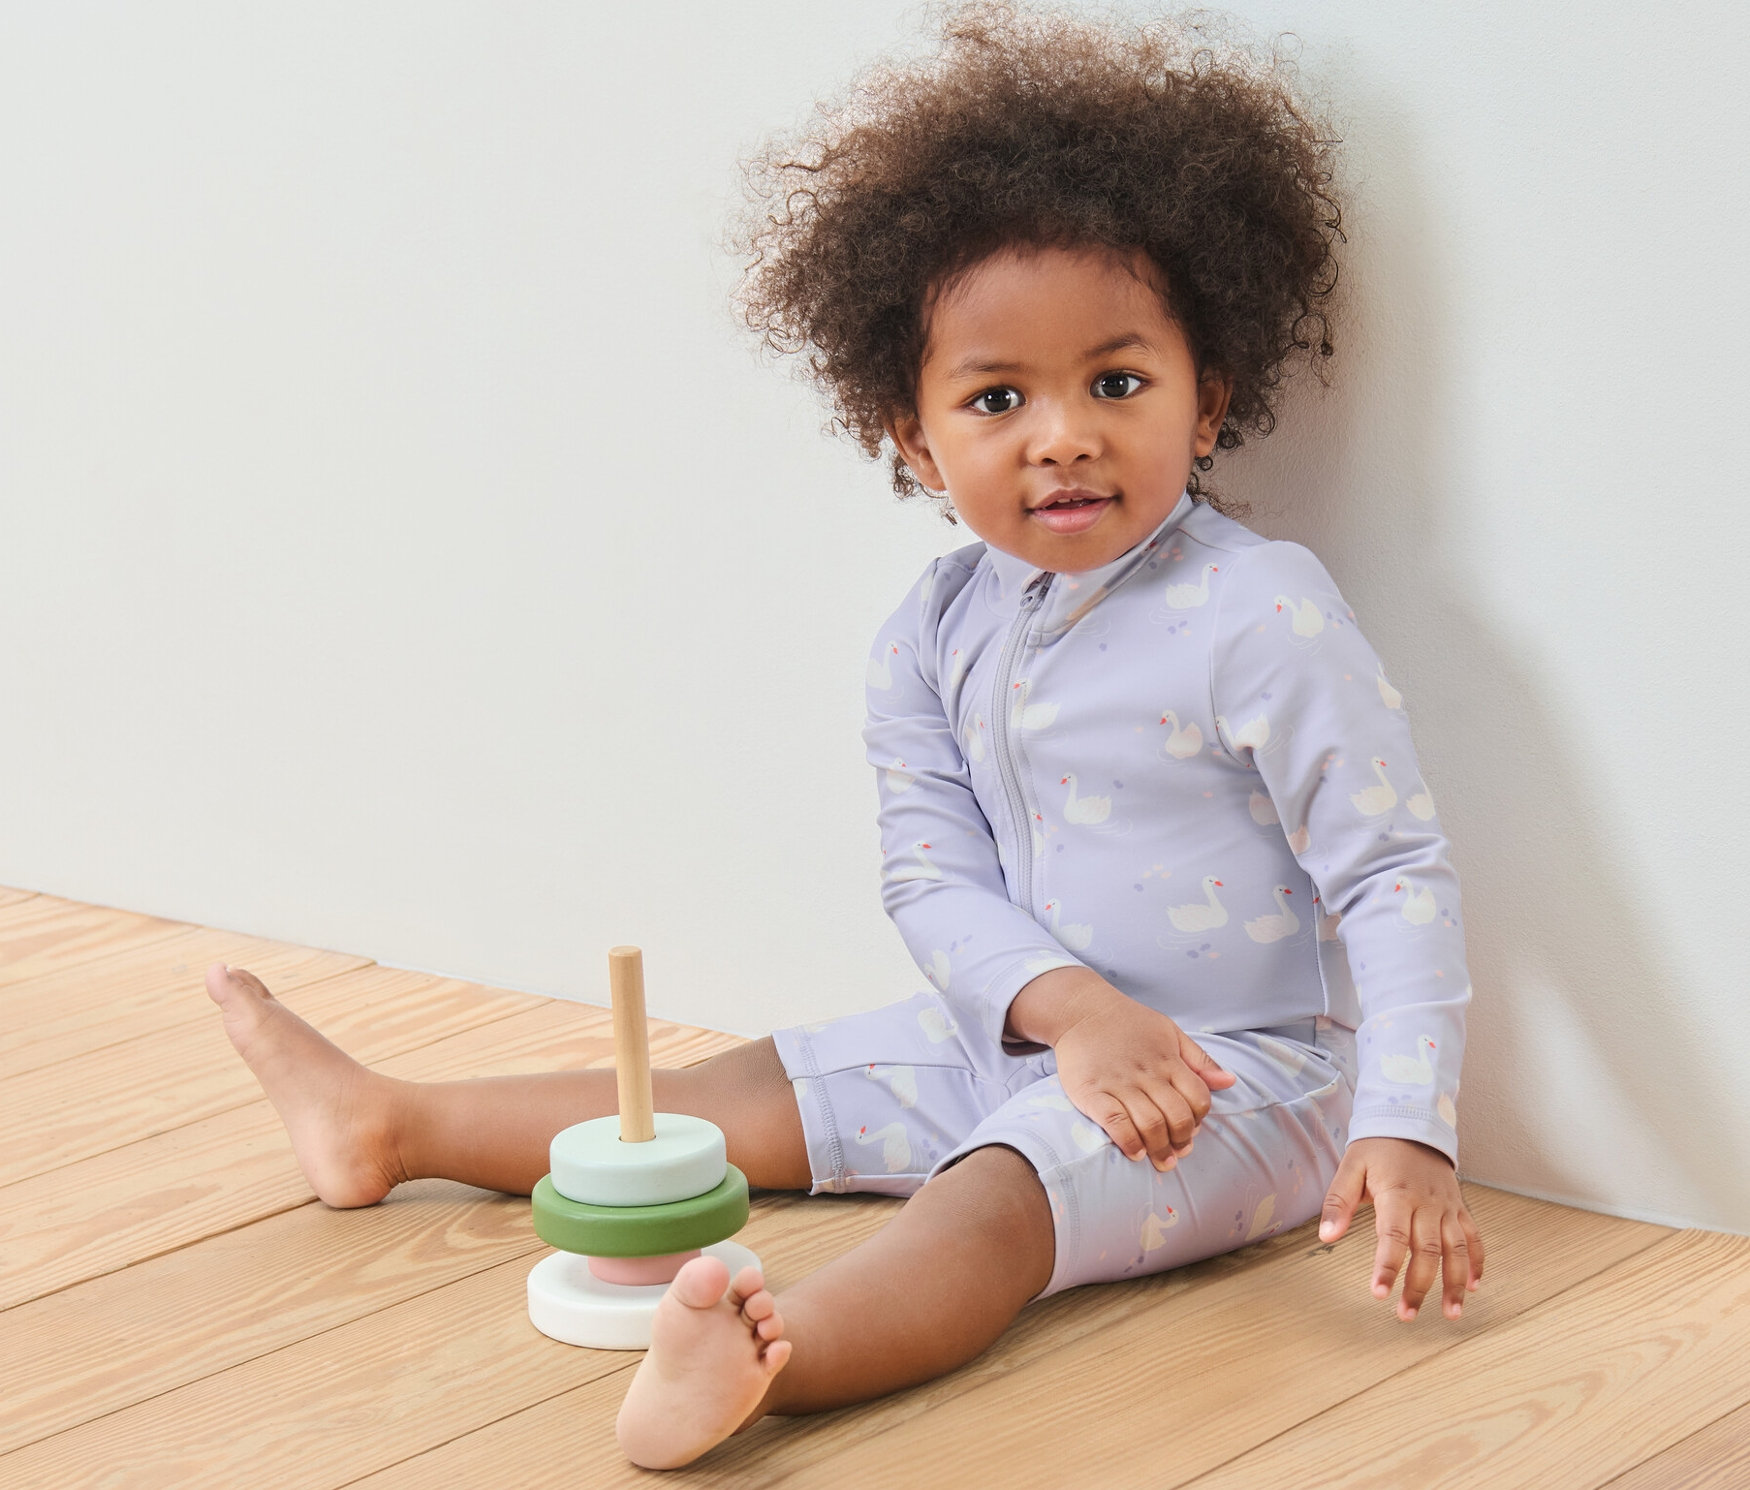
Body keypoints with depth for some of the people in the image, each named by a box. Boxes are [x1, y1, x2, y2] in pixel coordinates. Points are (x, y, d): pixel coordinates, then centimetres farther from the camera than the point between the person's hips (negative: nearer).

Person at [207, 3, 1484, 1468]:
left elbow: (1398, 877, -18)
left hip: (1245, 1075, -7)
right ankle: (391, 1127, 24)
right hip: (1019, 1038, 7)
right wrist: (1071, 1008, -21)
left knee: (1000, 1185, -34)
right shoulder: (935, 636, 1)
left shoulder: (1261, 615, -18)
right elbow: (935, 874, -2)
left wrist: (1407, 1131, -27)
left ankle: (778, 1352, -61)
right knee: (760, 1091, 13)